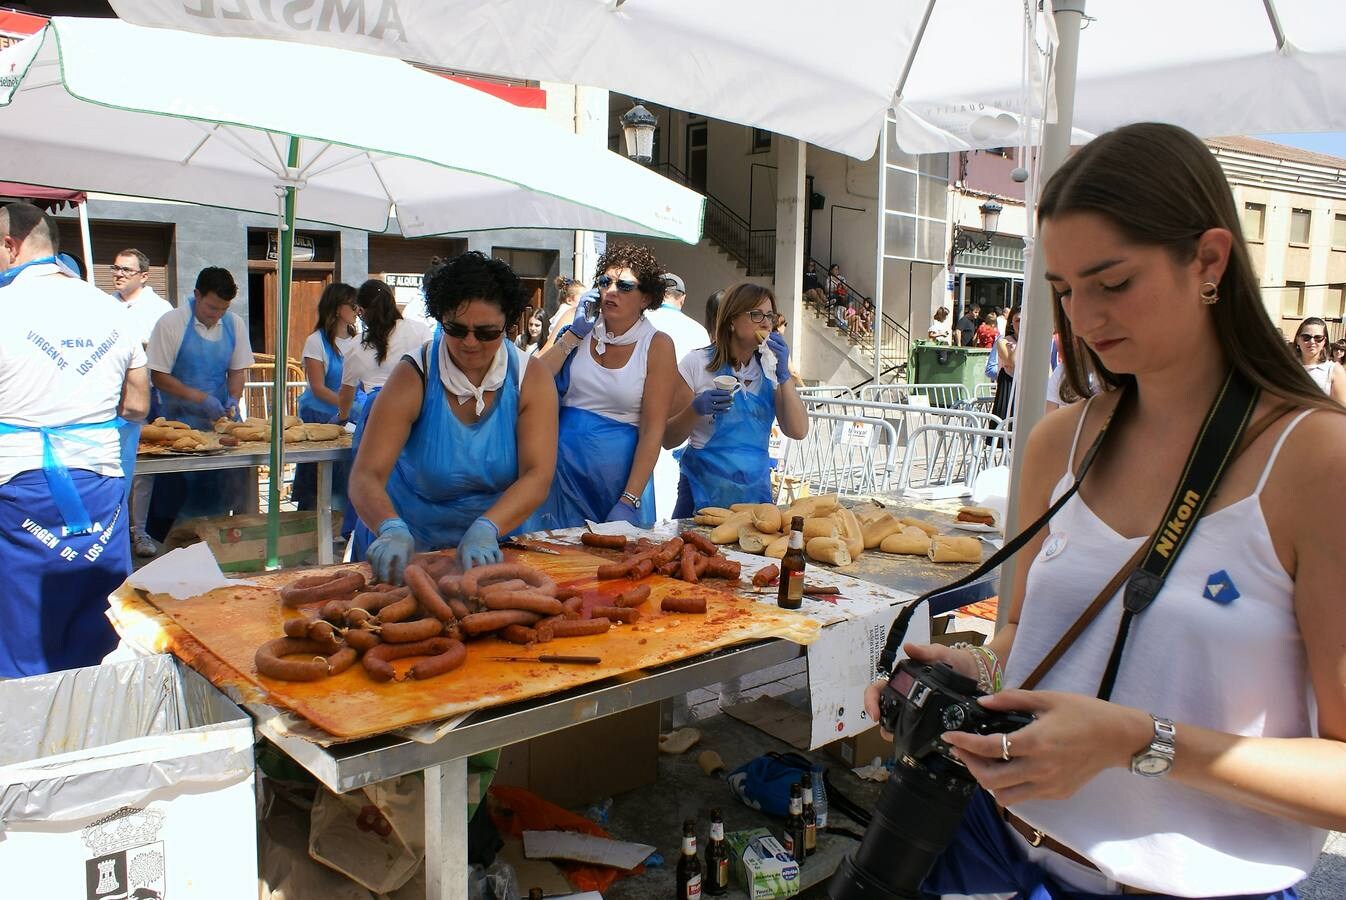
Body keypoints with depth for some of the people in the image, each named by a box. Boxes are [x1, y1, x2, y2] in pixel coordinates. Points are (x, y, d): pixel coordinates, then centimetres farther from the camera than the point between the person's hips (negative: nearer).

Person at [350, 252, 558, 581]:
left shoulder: (531, 378, -7)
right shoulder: (413, 377, -11)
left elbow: (538, 476, -16)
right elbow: (366, 476, -18)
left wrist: (487, 529, -34)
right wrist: (391, 529, -39)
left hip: (494, 545, -1)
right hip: (412, 546, 1)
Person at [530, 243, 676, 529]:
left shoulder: (657, 345, -5)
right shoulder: (582, 329, 5)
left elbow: (653, 430, -10)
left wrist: (629, 502, -16)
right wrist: (573, 335, -6)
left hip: (619, 476, -3)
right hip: (562, 467, 3)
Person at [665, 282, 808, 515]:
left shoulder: (770, 366, 5)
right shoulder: (696, 364, -7)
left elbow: (798, 432, -5)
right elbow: (668, 439, -6)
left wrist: (784, 375, -13)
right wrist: (696, 409, -23)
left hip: (756, 488, 4)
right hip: (705, 490, -3)